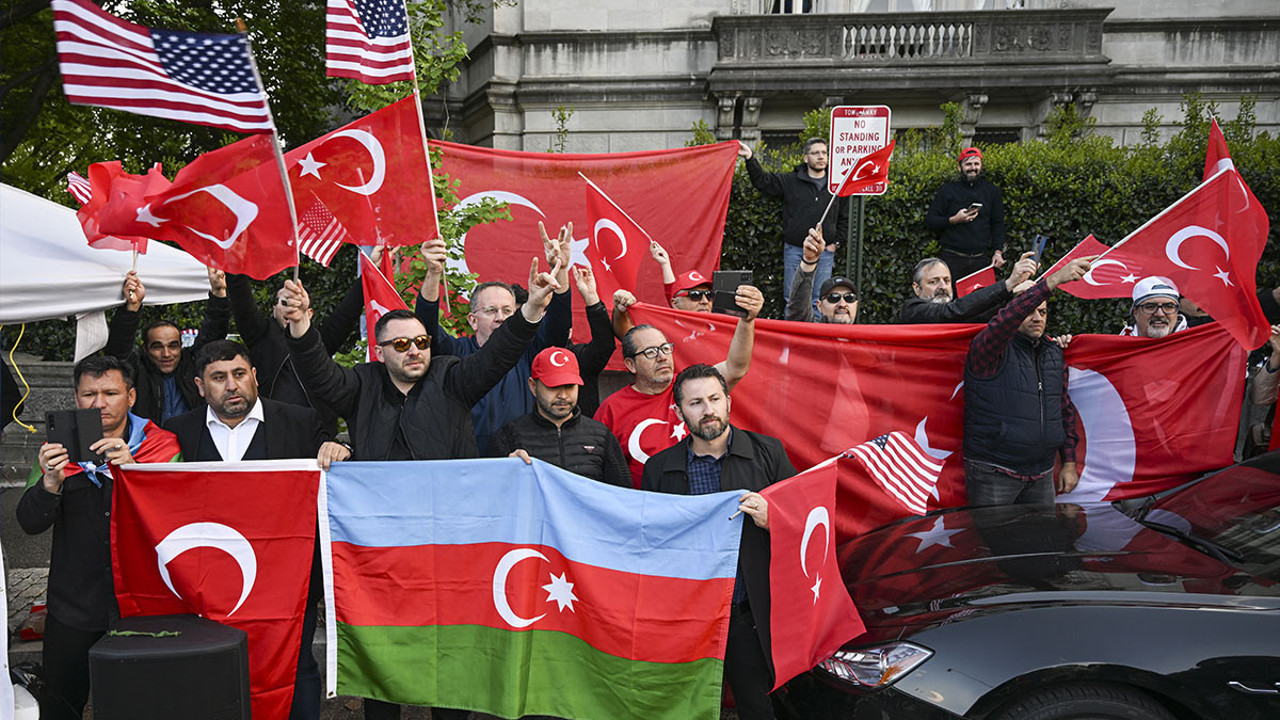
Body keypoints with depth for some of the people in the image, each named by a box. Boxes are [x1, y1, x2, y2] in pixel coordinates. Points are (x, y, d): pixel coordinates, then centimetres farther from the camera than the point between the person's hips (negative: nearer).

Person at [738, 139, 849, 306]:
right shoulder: (790, 181, 4)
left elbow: (845, 218, 13)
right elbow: (762, 181, 2)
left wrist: (835, 242, 6)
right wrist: (750, 158, -11)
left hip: (824, 253, 0)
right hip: (794, 250, 0)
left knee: (819, 301, 2)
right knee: (791, 299, 5)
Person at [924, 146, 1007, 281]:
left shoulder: (992, 191, 13)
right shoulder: (947, 191, 6)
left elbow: (998, 224, 15)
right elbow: (929, 221, 5)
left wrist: (998, 252, 3)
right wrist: (953, 220, -10)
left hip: (981, 259, 2)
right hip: (952, 259, -2)